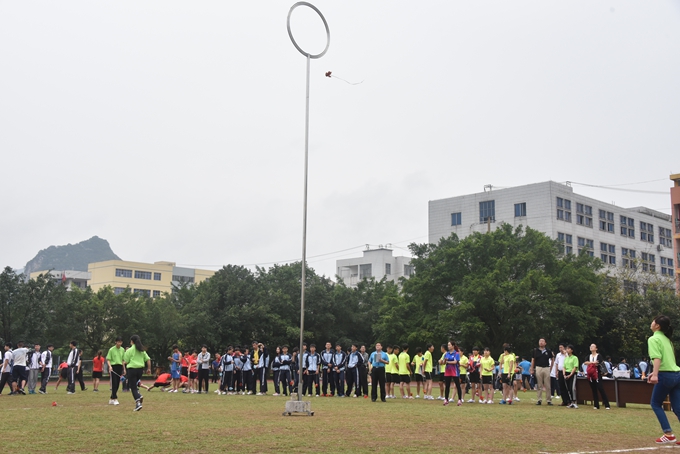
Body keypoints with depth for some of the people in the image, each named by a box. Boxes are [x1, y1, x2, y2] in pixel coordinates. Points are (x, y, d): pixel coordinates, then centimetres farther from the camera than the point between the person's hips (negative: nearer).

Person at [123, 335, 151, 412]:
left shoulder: (129, 350, -6)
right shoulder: (142, 350, 10)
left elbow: (125, 362, -3)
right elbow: (148, 359, 8)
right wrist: (149, 369, 15)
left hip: (132, 369, -5)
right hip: (140, 369, 5)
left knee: (133, 387, -3)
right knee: (134, 385, 23)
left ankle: (138, 403, -15)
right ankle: (139, 396, -1)